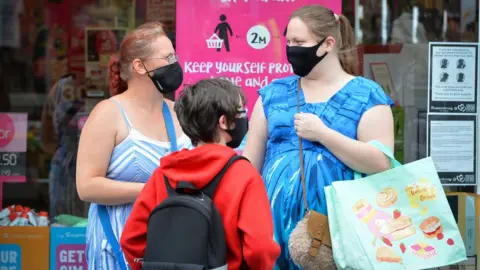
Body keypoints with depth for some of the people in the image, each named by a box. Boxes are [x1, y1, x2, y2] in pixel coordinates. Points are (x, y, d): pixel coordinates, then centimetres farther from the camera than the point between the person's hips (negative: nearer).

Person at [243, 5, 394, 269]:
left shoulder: (366, 96, 0)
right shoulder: (274, 93, 11)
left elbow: (381, 164, -10)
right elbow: (249, 163, 12)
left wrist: (322, 134, -15)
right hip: (274, 219, 3)